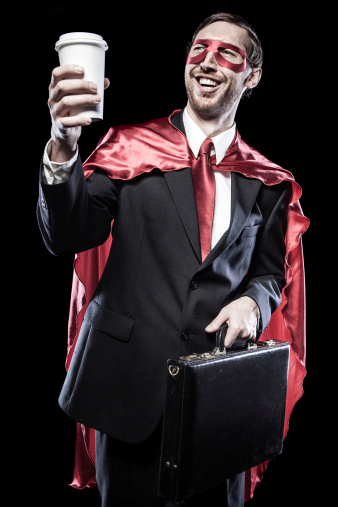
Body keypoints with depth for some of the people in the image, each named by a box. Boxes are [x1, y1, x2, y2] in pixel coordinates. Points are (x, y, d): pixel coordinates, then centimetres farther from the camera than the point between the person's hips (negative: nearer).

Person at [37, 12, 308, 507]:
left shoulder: (266, 182, 6)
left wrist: (252, 301, -11)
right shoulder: (131, 149, -1)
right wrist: (63, 148, -27)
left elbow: (271, 272, 12)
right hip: (130, 380, -1)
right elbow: (68, 236, -10)